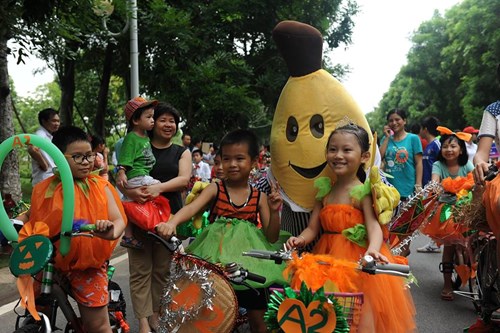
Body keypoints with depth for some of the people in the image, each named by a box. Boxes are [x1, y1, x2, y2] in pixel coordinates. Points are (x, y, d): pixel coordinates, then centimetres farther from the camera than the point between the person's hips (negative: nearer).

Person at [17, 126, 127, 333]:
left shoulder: (100, 186, -6)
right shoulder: (45, 189, -2)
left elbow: (119, 219, -13)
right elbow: (30, 217, 14)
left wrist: (112, 232, -36)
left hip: (88, 265, -2)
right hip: (50, 263, 2)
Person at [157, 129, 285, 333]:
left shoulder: (259, 197, 2)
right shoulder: (215, 189, -2)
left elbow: (271, 237, 3)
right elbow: (192, 208, -21)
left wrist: (274, 212, -13)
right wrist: (172, 223, -41)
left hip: (249, 263, 1)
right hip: (218, 260, -1)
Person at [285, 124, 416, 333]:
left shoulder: (363, 192, -11)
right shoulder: (324, 191, 5)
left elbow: (374, 225, -24)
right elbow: (312, 228, 6)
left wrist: (373, 249, -43)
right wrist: (300, 239, -16)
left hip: (358, 260, -5)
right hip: (328, 257, 5)